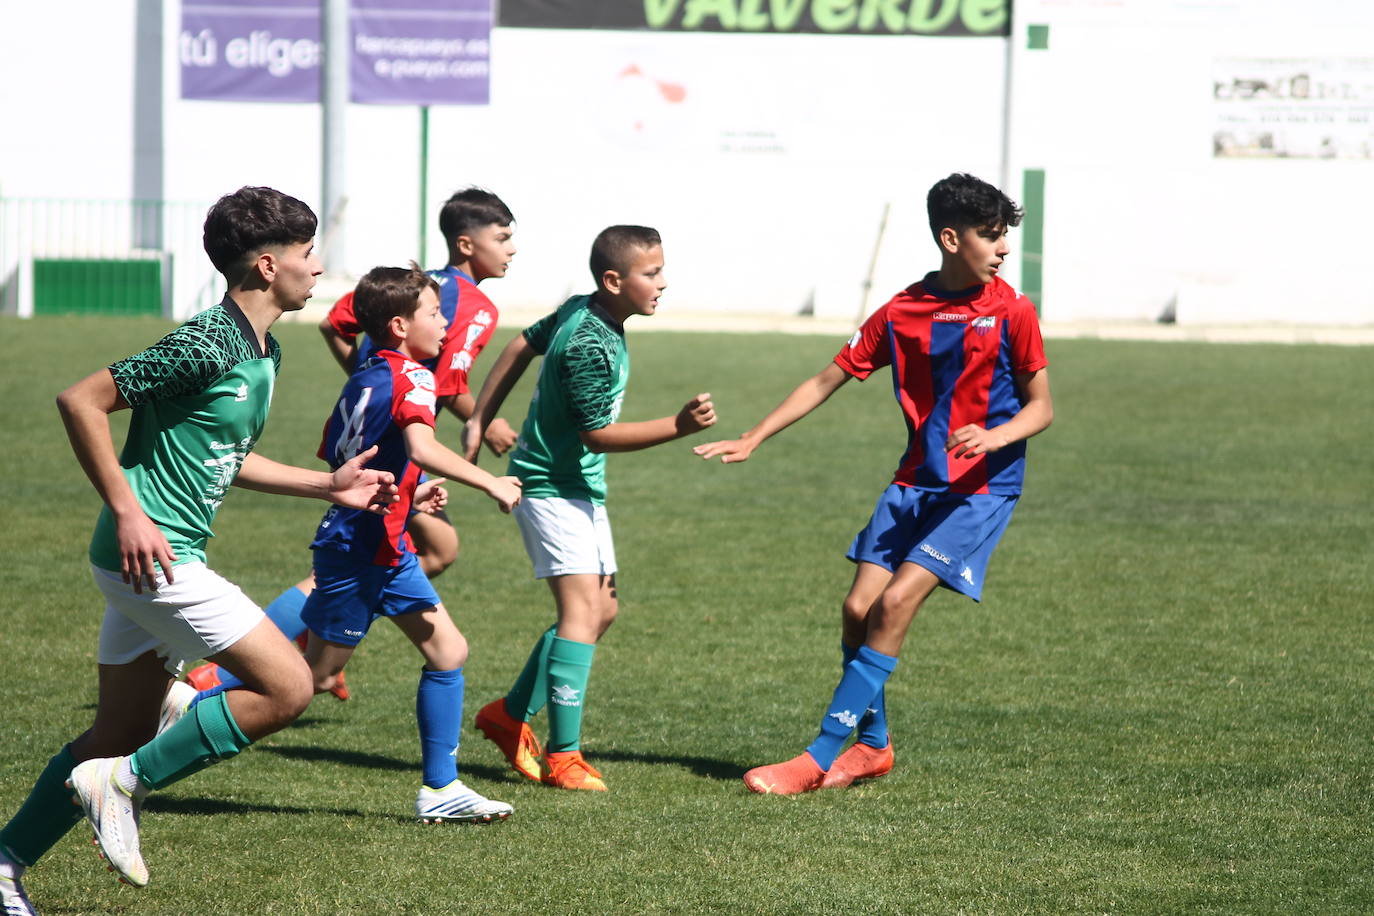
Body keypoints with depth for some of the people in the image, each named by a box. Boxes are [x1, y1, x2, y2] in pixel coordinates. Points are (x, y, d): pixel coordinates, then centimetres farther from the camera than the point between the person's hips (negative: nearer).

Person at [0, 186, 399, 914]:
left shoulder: (262, 352, 12)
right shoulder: (208, 345, -18)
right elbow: (81, 401, -17)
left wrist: (327, 486, 20)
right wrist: (128, 512, -20)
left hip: (151, 561, 10)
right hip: (153, 554, -10)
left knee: (122, 733, 14)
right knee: (286, 686, -11)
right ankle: (124, 783, -6)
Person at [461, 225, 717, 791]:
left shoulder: (580, 311, 4)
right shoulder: (592, 346, -25)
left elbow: (523, 346, 17)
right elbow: (596, 434, -23)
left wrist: (480, 421, 22)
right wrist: (679, 427, -28)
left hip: (580, 488, 10)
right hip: (553, 486, -10)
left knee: (601, 610, 13)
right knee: (583, 607, -18)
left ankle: (510, 715, 24)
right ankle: (563, 757, -21)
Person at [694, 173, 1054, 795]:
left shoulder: (1011, 313, -6)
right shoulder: (900, 312, 3)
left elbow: (1041, 407, -1)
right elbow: (828, 380, 8)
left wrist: (994, 437, -22)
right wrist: (753, 439, 2)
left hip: (982, 490, -4)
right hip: (915, 482, 4)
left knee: (895, 603, -16)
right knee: (859, 608, -4)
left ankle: (822, 758, -13)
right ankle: (872, 747, 18)